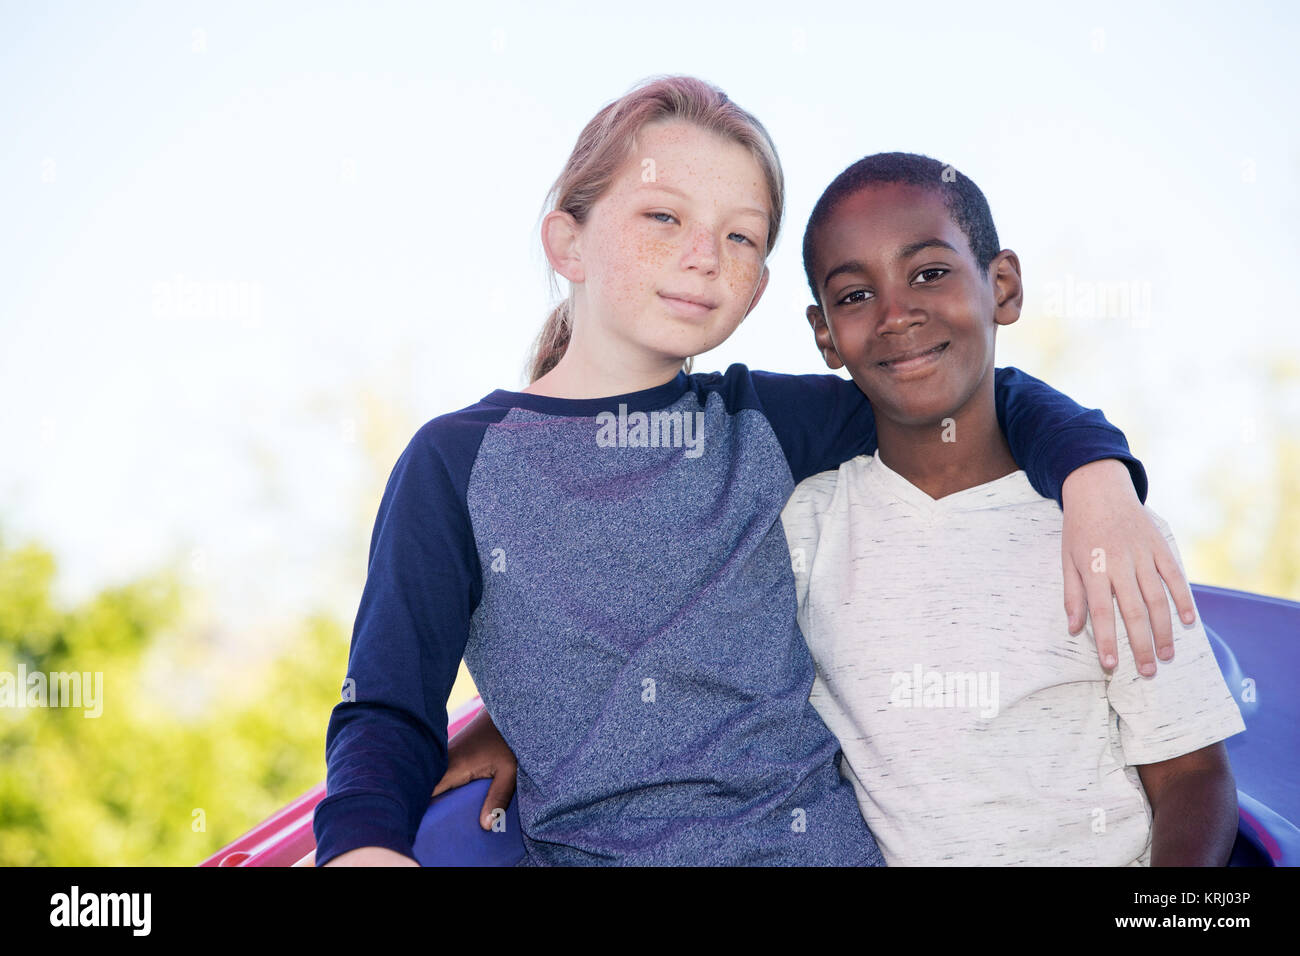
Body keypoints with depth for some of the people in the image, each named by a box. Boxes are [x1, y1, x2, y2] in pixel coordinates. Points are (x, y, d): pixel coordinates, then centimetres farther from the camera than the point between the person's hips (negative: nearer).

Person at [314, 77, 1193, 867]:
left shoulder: (770, 425, 8)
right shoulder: (459, 462, 2)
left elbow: (991, 397, 17)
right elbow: (389, 706, 0)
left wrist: (1098, 477, -3)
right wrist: (362, 841, -21)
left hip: (823, 842, 3)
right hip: (586, 850, -3)